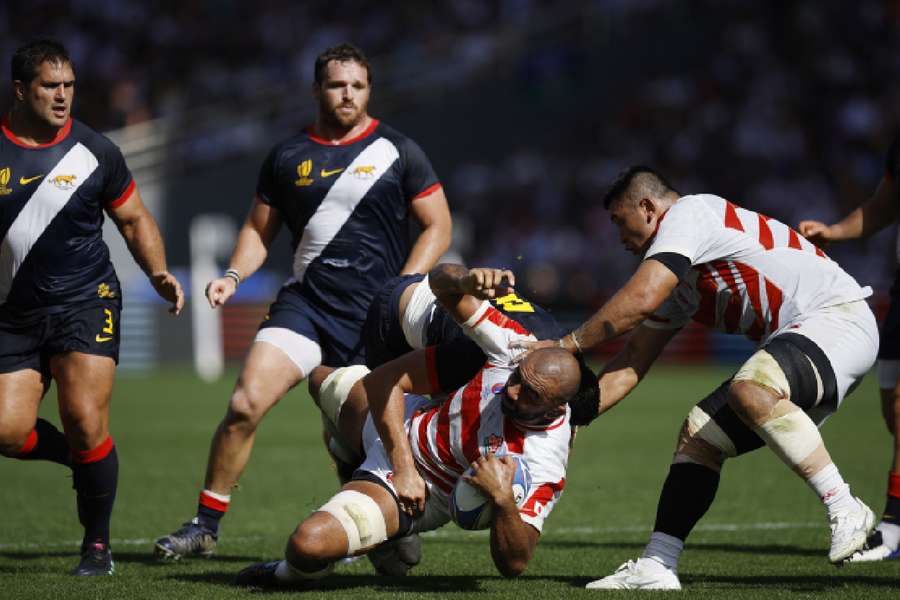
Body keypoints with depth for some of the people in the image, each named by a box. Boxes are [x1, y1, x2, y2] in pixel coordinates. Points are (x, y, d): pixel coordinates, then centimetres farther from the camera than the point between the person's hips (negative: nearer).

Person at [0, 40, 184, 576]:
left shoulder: (94, 151, -1)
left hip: (85, 302, -2)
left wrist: (159, 273, -5)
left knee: (85, 422, -16)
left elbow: (134, 219, 10)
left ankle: (98, 545, 2)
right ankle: (88, 459, 24)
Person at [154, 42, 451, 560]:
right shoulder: (288, 157, 9)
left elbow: (438, 226, 3)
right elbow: (260, 229, 19)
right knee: (245, 404, -14)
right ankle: (205, 526, -5)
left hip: (375, 318, -2)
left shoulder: (397, 152, 2)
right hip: (305, 302, 2)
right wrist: (233, 276, 1)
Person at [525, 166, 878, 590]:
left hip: (838, 319, -10)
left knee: (750, 392, -35)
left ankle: (845, 510, -25)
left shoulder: (688, 213, -9)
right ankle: (656, 566, 0)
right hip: (794, 338, 10)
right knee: (698, 432, 1)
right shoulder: (678, 285, 20)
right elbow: (632, 362, 24)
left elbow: (641, 299, -20)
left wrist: (568, 344, -11)